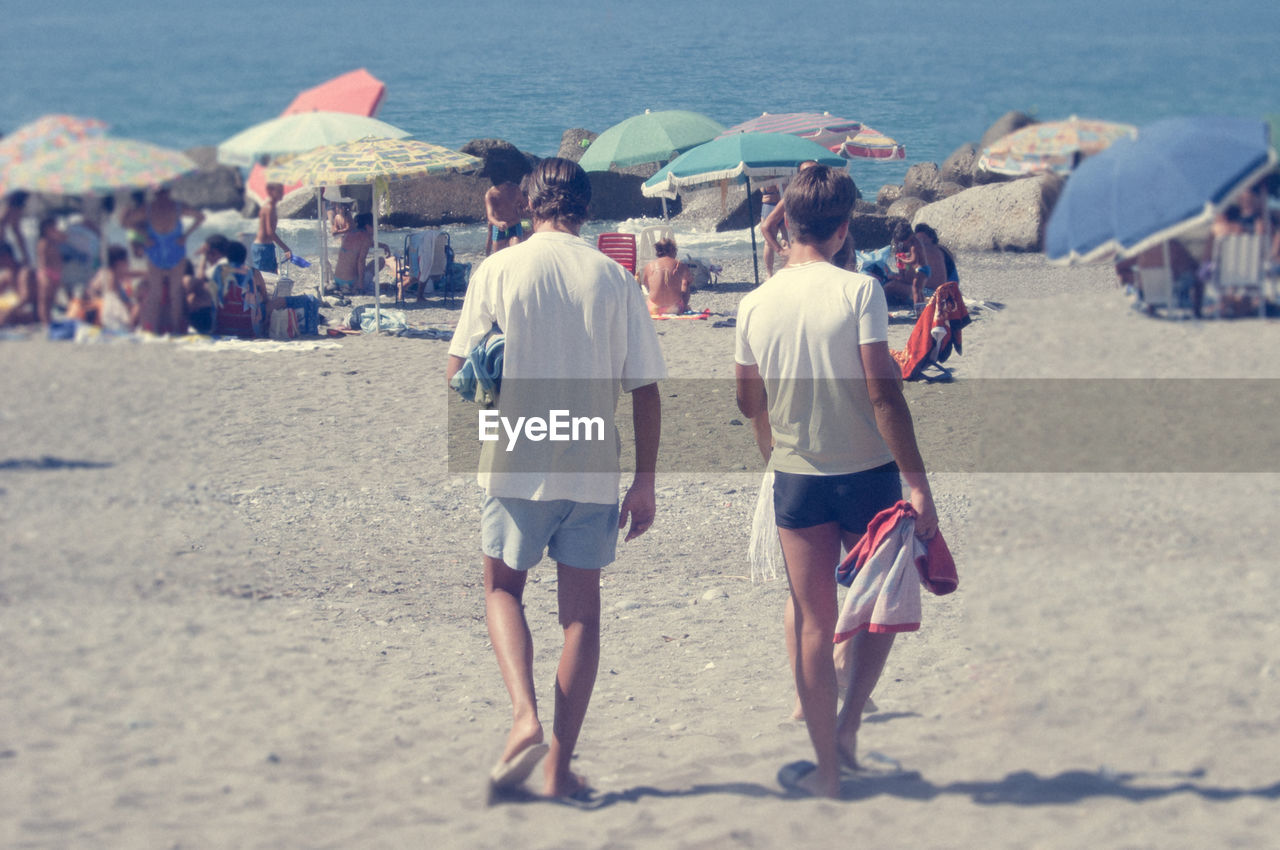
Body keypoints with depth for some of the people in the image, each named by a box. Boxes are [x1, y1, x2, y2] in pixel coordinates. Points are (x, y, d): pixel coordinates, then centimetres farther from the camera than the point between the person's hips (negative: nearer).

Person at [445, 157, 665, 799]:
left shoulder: (498, 271, -4)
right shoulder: (614, 279, 0)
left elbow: (458, 369, -3)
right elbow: (645, 390, -1)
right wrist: (645, 481, 6)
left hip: (517, 462, -1)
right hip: (594, 468, 1)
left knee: (503, 588, 18)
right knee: (581, 608, 10)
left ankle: (525, 715, -6)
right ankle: (560, 764, 10)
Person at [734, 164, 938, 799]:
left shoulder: (755, 305, -1)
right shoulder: (858, 290, -12)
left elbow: (748, 404, 9)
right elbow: (884, 394, -16)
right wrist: (917, 481, -13)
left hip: (796, 478, 2)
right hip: (867, 471, -2)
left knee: (812, 623, 8)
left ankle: (828, 769, 11)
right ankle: (849, 722, 8)